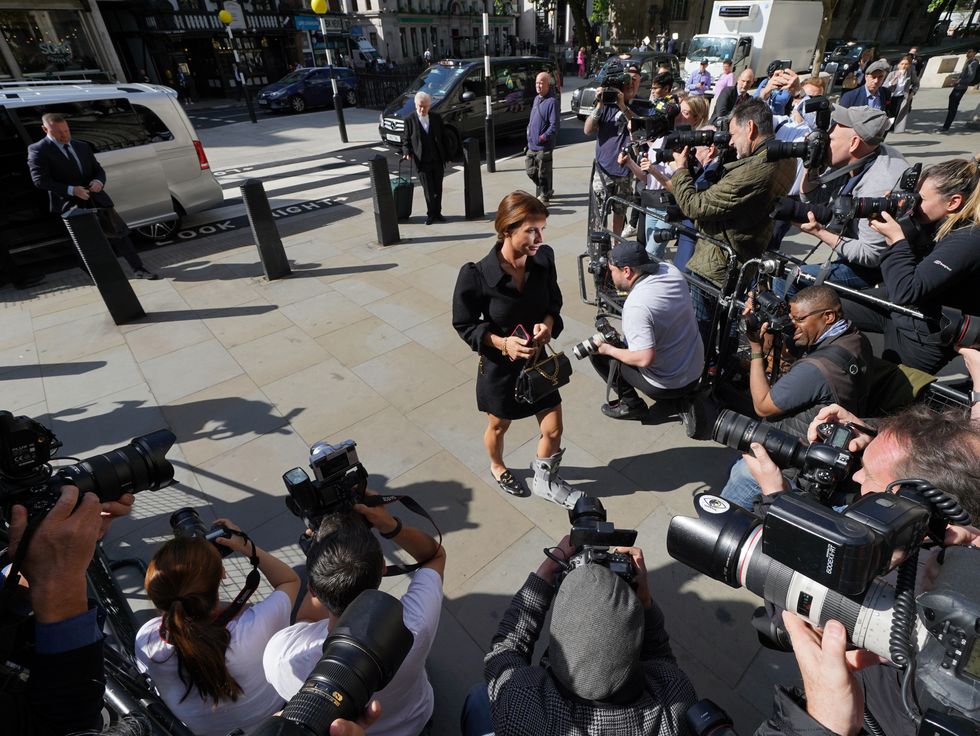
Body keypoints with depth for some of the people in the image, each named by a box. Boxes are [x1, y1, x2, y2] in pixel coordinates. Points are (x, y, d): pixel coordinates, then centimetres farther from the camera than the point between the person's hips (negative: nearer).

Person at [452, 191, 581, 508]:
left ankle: (545, 481, 41)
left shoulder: (544, 258, -14)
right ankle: (497, 467, 56)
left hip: (538, 359, 4)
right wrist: (502, 342, -27)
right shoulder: (477, 275, -26)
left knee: (553, 429, 10)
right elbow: (464, 325, -13)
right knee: (499, 425, 21)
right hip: (499, 365, -3)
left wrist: (547, 324, -18)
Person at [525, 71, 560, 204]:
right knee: (530, 170, 14)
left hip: (544, 146, -9)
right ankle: (547, 190, 32)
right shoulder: (536, 98, 13)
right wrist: (529, 130, 14)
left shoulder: (552, 101, -13)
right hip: (532, 144, 9)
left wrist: (544, 137, -23)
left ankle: (544, 196, 15)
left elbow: (555, 125, -18)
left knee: (543, 173, 0)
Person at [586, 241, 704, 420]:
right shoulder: (671, 270, -6)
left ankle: (631, 404, 9)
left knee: (597, 351, 0)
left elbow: (645, 359, -31)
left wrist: (609, 349, -17)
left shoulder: (636, 306, -30)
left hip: (666, 387, -8)